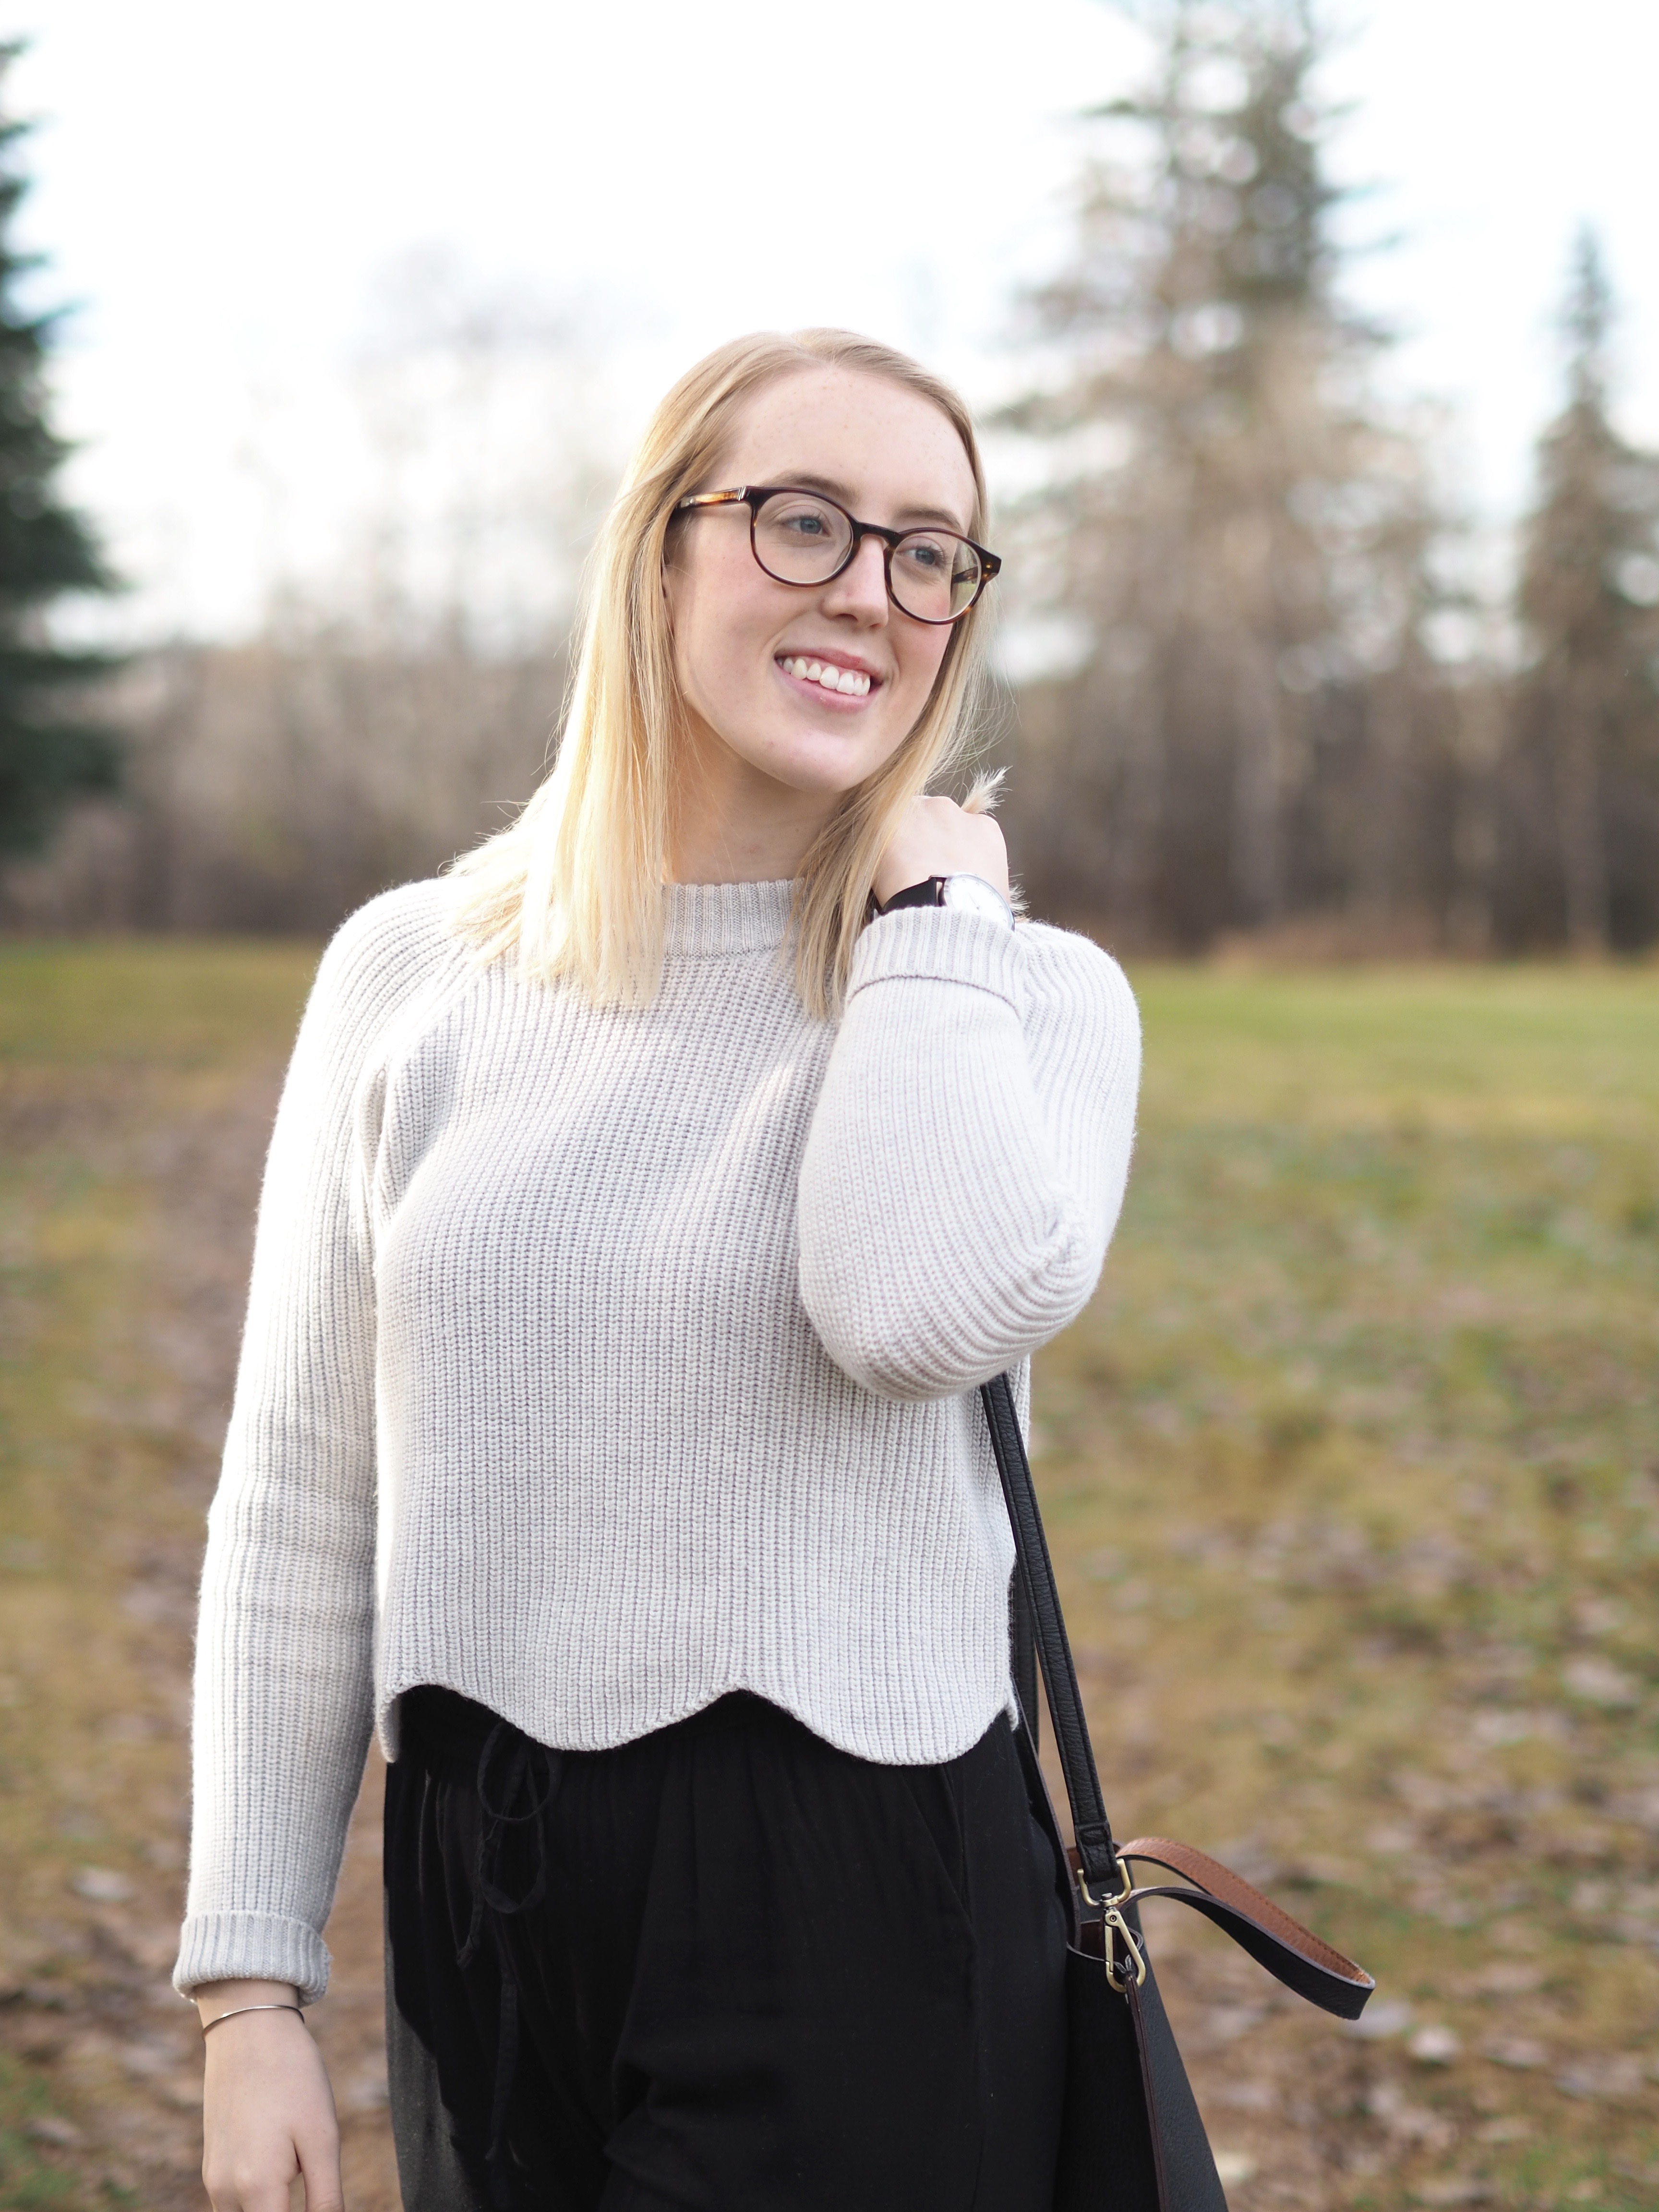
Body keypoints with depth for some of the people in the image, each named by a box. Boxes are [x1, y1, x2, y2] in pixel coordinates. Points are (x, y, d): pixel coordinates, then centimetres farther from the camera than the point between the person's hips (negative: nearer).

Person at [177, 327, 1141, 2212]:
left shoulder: (1028, 994, -2)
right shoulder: (414, 975, 3)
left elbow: (925, 1308, -26)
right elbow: (297, 1509, 5)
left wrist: (929, 896, -12)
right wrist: (250, 1985, 2)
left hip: (861, 1914, -2)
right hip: (479, 1911, 2)